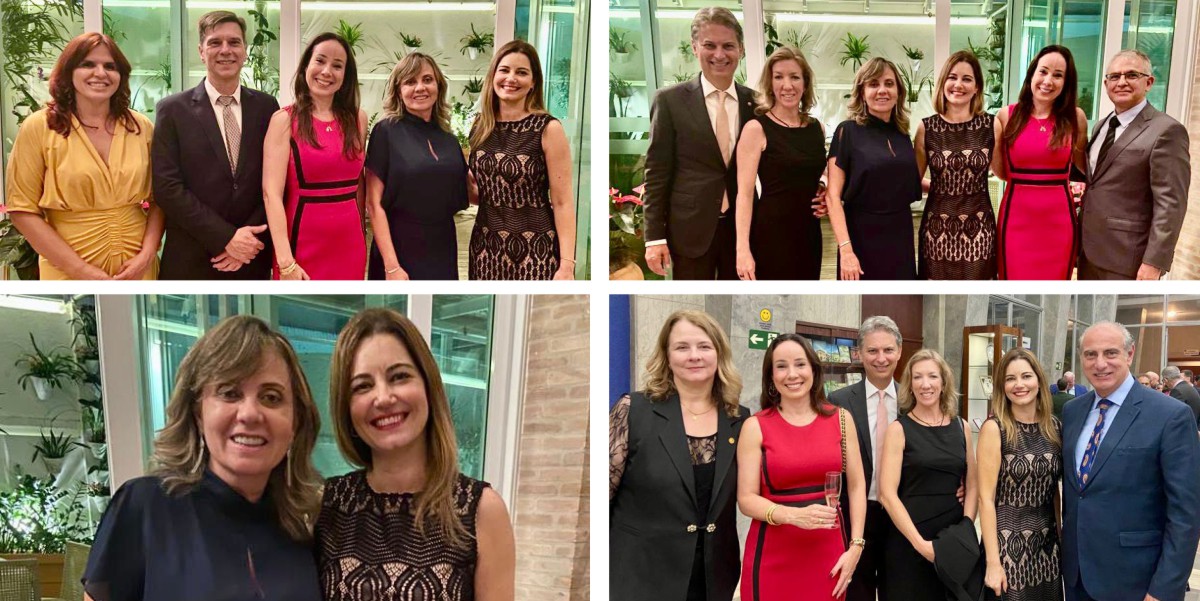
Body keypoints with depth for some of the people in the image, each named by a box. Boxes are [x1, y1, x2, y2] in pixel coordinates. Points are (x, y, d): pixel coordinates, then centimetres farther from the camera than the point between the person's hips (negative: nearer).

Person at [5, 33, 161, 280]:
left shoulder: (141, 127, 3)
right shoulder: (38, 127, -4)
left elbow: (159, 199, 7)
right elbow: (22, 208, -5)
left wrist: (147, 254, -9)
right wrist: (80, 269, -13)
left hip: (137, 268, 2)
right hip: (70, 272, -2)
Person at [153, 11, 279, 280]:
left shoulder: (266, 107, 5)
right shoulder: (172, 110, -1)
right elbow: (167, 186, -8)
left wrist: (249, 240, -9)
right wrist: (226, 237, -15)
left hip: (253, 260, 2)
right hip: (190, 262, -2)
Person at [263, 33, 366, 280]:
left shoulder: (357, 119, 7)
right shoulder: (284, 119, -4)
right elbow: (272, 193, -12)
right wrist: (286, 262, -20)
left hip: (349, 246, 4)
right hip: (303, 246, -3)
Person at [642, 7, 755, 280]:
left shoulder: (755, 102, 6)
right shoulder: (670, 100, -2)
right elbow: (657, 173, -3)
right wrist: (654, 237, -8)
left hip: (743, 227, 3)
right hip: (691, 229, -3)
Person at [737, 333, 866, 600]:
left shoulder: (840, 418, 3)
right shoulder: (756, 426, -5)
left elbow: (856, 486, 6)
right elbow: (746, 498, -7)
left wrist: (855, 546, -1)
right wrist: (794, 515, -22)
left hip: (828, 552, 2)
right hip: (773, 556, -2)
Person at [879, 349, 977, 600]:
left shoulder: (961, 427, 6)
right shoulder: (898, 429, -6)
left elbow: (972, 485, 7)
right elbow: (887, 494, -12)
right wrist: (919, 543, -17)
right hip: (910, 541, -3)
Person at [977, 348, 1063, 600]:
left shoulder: (1054, 427, 4)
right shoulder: (994, 428, -11)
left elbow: (1054, 489, 13)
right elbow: (986, 498, -13)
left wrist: (1061, 537, 9)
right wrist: (993, 562, -16)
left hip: (1047, 543, 5)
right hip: (1009, 543, -5)